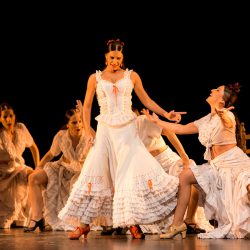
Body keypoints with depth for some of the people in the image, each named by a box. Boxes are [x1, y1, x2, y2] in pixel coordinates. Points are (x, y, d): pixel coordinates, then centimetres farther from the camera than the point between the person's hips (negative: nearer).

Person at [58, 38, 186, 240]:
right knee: (95, 173, -1)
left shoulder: (131, 76, 6)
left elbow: (147, 101, 9)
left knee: (133, 171, -9)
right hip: (105, 130, 0)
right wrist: (87, 131, -1)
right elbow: (87, 107, 10)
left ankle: (133, 222, -3)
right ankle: (85, 224, 6)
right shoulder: (95, 78, 6)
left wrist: (166, 114, -2)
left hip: (127, 131, 0)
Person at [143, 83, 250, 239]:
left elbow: (227, 123, -38)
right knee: (186, 176, 2)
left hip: (235, 162, -8)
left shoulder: (227, 116, -11)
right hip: (216, 165, 8)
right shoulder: (207, 120, 13)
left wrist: (221, 115, -63)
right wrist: (157, 121, 27)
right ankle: (177, 224, 3)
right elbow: (180, 129, 22)